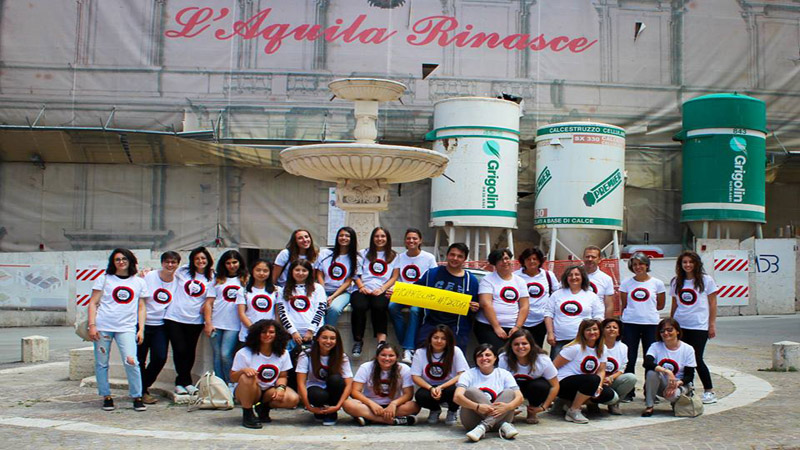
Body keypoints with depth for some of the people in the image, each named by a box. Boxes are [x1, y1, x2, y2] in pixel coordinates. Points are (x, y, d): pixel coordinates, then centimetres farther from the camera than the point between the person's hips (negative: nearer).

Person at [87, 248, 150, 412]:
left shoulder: (139, 282, 13)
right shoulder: (104, 279, 8)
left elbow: (141, 307, 14)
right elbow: (93, 303, 5)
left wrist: (141, 329, 5)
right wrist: (92, 325, -5)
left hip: (127, 327, 0)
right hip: (103, 326, 0)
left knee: (131, 361, -13)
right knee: (101, 363, 3)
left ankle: (137, 397, -1)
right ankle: (106, 397, 17)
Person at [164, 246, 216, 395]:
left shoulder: (211, 278, 4)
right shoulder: (184, 271, 5)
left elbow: (209, 301, -1)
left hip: (195, 321, 1)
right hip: (174, 317, -1)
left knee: (190, 352, 6)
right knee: (180, 350, -8)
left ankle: (180, 383, 22)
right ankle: (186, 382, 3)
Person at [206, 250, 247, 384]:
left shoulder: (245, 280, 9)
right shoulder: (218, 280, 12)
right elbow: (209, 303, 8)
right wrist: (208, 323, -1)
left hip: (233, 325, -2)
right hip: (216, 324, 3)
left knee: (225, 355, -12)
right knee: (217, 356, 4)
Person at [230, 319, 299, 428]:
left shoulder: (283, 353, -1)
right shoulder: (244, 353, -12)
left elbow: (282, 376, 3)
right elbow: (233, 378, -11)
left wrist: (280, 388, -19)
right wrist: (243, 370, -33)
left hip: (269, 391, 4)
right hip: (246, 393, -3)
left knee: (293, 399, -23)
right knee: (247, 377, -37)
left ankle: (263, 408, 4)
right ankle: (247, 414, -18)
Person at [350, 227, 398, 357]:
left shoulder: (393, 256, 21)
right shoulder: (364, 254, 24)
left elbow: (394, 278, 11)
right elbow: (356, 274, 16)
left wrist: (382, 289, -7)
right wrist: (361, 286, -5)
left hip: (382, 291, -1)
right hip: (363, 290, 1)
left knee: (379, 306, -37)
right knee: (359, 306, -34)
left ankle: (381, 341, -38)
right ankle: (358, 341, -22)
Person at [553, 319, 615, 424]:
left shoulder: (601, 349, 8)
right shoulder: (575, 348, -12)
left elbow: (601, 370, 4)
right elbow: (554, 366, -13)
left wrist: (598, 386, -14)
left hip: (585, 385, 8)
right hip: (564, 383, -8)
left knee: (609, 395, -11)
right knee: (593, 379, -33)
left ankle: (570, 402, 4)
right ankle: (573, 411, -18)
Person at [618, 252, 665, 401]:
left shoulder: (657, 283, 3)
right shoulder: (626, 283, 5)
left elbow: (661, 305, 11)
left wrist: (647, 310, 7)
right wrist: (636, 311, 6)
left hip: (651, 324, 0)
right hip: (630, 324, 1)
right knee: (629, 359, 1)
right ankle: (628, 392, 11)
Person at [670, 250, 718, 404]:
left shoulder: (706, 280, 1)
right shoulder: (676, 282, 12)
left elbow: (712, 304, 1)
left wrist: (712, 325, -4)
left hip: (699, 326, -4)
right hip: (679, 326, 4)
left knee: (696, 359, -7)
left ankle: (709, 391, 6)